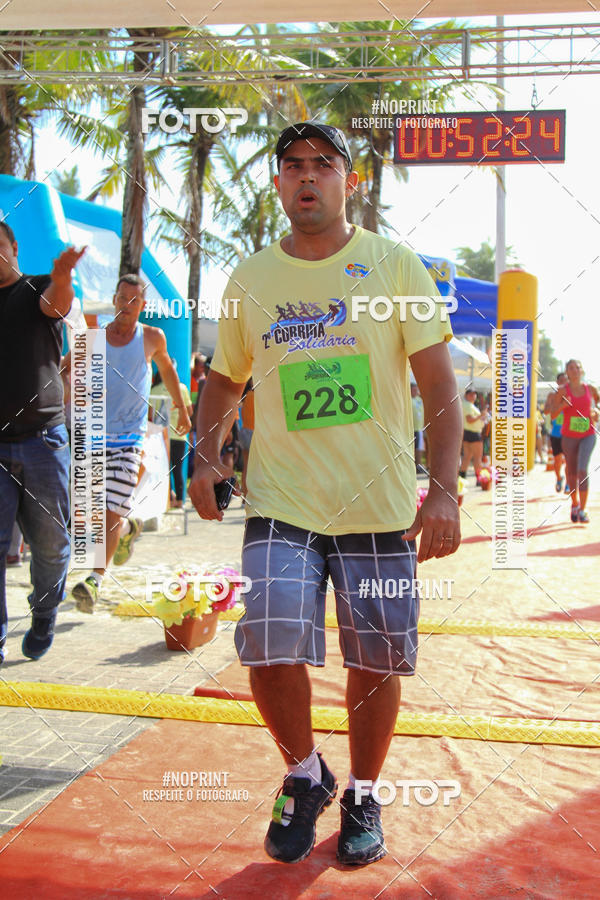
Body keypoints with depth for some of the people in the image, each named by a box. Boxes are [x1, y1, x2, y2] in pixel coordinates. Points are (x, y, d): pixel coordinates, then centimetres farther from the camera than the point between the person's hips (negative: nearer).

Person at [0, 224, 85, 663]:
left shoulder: (39, 289, 5)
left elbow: (58, 303, -19)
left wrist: (61, 278, -42)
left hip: (43, 437, -1)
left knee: (51, 543, 7)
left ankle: (44, 618, 29)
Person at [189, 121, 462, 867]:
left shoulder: (396, 265, 1)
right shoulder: (250, 278, 8)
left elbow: (438, 383, -3)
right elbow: (225, 380, 17)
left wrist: (444, 489, -13)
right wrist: (205, 457, -1)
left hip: (380, 502, -1)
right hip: (281, 499, 1)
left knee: (377, 662, 6)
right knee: (270, 646, -13)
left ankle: (362, 797, 32)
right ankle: (304, 776, 17)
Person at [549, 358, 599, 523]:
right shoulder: (562, 391, -5)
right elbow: (553, 413, -7)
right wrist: (562, 405, -26)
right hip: (569, 436, 0)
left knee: (582, 469, -17)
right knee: (571, 472, 11)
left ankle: (582, 510, -13)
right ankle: (575, 504, 35)